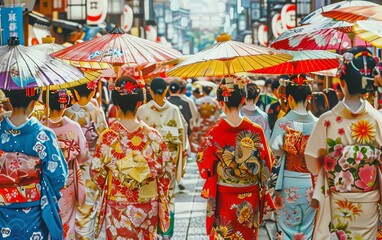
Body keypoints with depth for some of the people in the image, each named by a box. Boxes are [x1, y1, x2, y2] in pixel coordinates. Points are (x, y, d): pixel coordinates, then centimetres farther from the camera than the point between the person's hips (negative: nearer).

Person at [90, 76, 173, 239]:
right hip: (148, 204, 2)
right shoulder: (152, 135, -7)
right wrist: (159, 193, 15)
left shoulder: (108, 136, -11)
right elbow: (168, 169, -1)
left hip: (118, 206, -1)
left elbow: (96, 172, -7)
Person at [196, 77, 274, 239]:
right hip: (250, 200, 2)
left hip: (223, 200, -1)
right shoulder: (257, 131, -10)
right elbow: (266, 166, -2)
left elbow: (205, 167, -7)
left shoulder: (214, 133, -15)